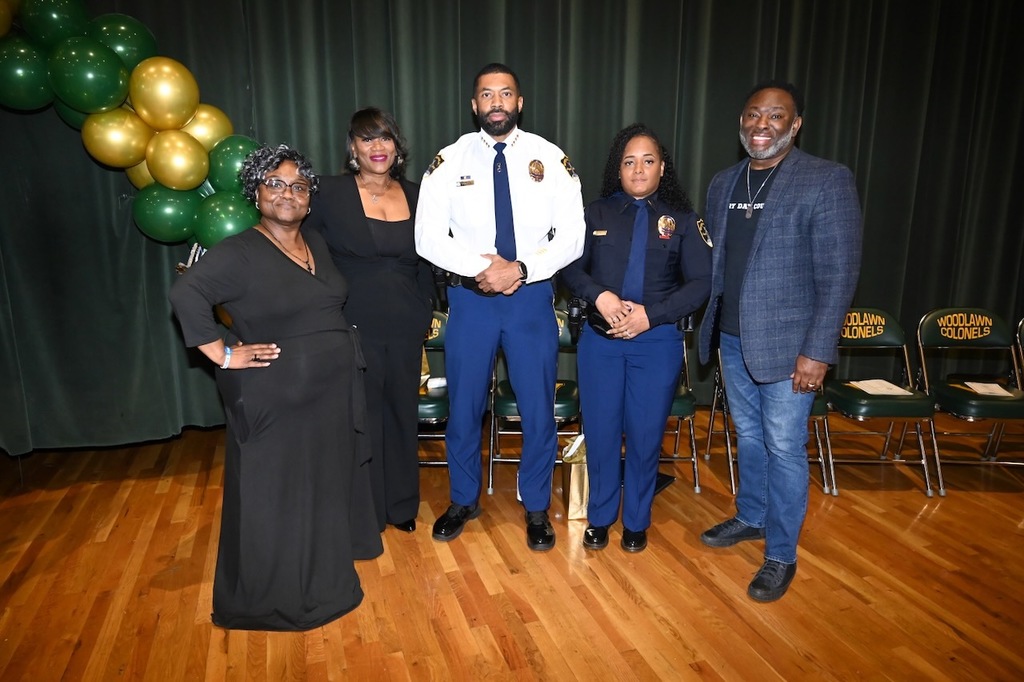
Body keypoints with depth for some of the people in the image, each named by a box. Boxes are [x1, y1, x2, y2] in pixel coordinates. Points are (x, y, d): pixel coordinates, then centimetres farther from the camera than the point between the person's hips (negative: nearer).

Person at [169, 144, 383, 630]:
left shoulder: (316, 244, 9)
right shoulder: (239, 253, -13)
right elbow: (186, 293, -22)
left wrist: (345, 344, 8)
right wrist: (222, 353, -22)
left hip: (333, 392, 7)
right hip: (275, 402, -7)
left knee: (326, 486, 20)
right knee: (274, 499, 6)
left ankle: (325, 571, 42)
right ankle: (273, 596, 24)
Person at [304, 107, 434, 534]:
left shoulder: (414, 195, 6)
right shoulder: (330, 193, -6)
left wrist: (424, 314, 9)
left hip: (405, 329, 4)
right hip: (355, 328, -4)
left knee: (403, 414, 14)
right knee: (362, 419, 6)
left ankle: (401, 504, 33)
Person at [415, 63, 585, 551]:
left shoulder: (551, 159, 0)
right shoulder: (449, 160, 1)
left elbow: (571, 238, -4)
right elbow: (428, 237, -5)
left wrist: (520, 270, -18)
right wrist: (482, 267, -18)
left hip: (532, 296, 0)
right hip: (469, 297, 1)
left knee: (538, 408, 7)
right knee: (464, 406, 11)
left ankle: (536, 508, 29)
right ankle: (463, 500, 34)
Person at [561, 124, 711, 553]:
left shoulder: (682, 220, 3)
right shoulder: (597, 213, 7)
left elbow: (701, 284, -2)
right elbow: (571, 267, 4)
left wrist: (650, 314, -14)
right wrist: (600, 296, -16)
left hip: (657, 342, -1)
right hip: (600, 339, 1)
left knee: (645, 434, 7)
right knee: (600, 430, 7)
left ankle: (636, 521, 27)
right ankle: (600, 517, 27)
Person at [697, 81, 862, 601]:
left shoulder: (827, 181, -10)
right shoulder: (723, 184, 8)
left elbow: (839, 274, -13)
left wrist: (817, 351, -16)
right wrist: (712, 325, 7)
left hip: (787, 343, -5)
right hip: (732, 339, 5)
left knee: (784, 448, 4)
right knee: (748, 436, 19)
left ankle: (781, 555, 21)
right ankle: (751, 517, 39)